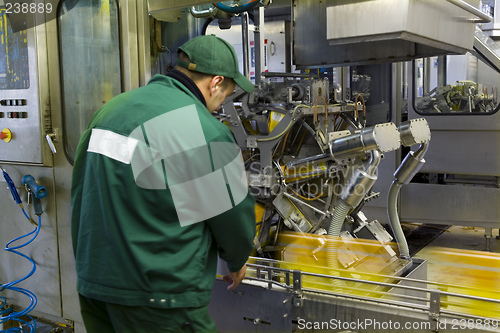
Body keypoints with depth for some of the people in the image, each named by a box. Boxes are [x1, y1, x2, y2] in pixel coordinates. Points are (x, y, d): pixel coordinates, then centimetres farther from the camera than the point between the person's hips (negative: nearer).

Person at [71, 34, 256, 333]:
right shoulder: (204, 132, -18)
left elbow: (80, 195, 14)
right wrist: (237, 262, 14)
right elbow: (234, 215, -8)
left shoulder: (111, 109, 7)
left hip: (92, 284, 8)